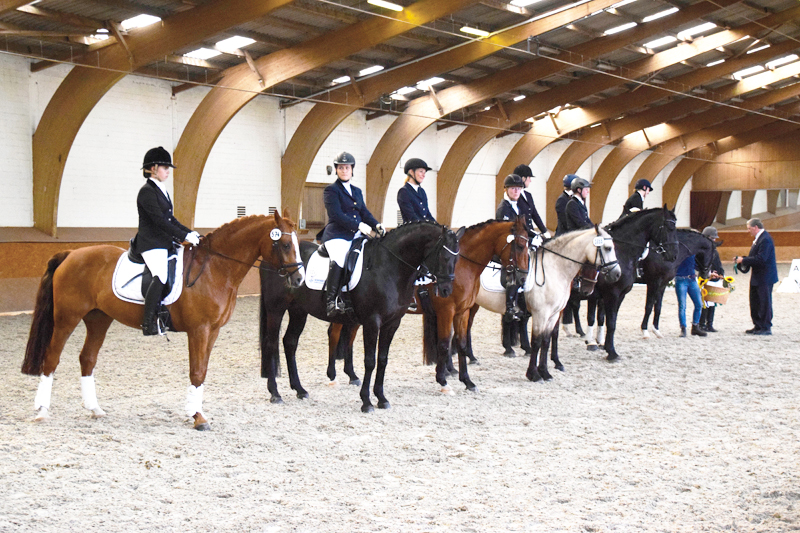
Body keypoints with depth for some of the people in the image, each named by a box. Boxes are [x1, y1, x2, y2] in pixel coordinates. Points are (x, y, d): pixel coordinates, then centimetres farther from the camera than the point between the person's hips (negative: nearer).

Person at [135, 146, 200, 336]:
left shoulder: (161, 190, 19)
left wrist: (190, 232, 10)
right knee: (161, 276, -27)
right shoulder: (147, 191, -11)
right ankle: (149, 323, -27)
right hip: (151, 243, -10)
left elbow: (169, 218, 23)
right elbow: (159, 220, -19)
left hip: (165, 242, 10)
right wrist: (184, 236, -20)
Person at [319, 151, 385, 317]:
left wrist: (376, 226, -1)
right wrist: (358, 225, -18)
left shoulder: (357, 191, 24)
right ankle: (331, 301, -32)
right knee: (339, 260, -32)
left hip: (356, 235, 7)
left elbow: (364, 212, 19)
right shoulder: (331, 190, 2)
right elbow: (336, 214, -10)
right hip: (337, 236, -7)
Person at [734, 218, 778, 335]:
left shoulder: (765, 239, -19)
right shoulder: (758, 238, 14)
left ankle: (766, 328, 2)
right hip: (757, 277, 11)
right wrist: (741, 259, 5)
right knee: (755, 301, 14)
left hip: (764, 278, -11)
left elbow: (761, 259, -25)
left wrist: (744, 260, -19)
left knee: (764, 302, -4)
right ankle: (758, 326, 21)